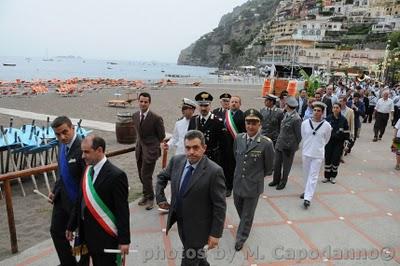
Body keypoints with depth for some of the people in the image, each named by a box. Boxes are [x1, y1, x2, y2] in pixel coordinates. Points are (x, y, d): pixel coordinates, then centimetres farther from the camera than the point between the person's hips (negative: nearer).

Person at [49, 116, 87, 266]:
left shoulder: (82, 148, -28)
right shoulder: (62, 144, 0)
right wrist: (55, 190, 9)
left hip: (79, 200, -8)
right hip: (62, 197, 8)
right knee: (56, 230, 19)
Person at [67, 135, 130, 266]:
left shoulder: (116, 175, -20)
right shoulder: (88, 170, 3)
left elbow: (123, 210, -17)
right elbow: (81, 201, 11)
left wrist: (124, 240, -15)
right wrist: (71, 226, 14)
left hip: (105, 236, -7)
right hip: (88, 233, 7)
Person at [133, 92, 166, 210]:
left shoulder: (156, 118, -17)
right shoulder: (135, 115, 3)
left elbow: (161, 136, -6)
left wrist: (153, 145, 5)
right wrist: (141, 143, 13)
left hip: (150, 150, -6)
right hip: (139, 148, 6)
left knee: (146, 175, -5)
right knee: (142, 175, 15)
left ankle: (150, 198, 16)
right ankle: (147, 195, 35)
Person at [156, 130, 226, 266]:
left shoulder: (214, 171, -24)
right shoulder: (176, 160, -8)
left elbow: (220, 206, -19)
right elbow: (162, 177, 11)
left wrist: (215, 233, -17)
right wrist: (160, 198, 3)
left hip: (198, 225, -6)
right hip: (180, 220, 6)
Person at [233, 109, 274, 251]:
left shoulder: (266, 143, -20)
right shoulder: (238, 138, -7)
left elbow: (268, 168, -6)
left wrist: (257, 175, 6)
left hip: (253, 185, -4)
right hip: (238, 182, 4)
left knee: (247, 214, 12)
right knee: (239, 208, 25)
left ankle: (241, 238, 34)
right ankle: (245, 222, 56)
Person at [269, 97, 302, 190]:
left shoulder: (296, 119, -19)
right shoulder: (286, 114, 5)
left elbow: (298, 135, -14)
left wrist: (292, 147, -9)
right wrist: (278, 140, 13)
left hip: (289, 146, -7)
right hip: (280, 144, 7)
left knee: (286, 166, 11)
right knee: (276, 164, 15)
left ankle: (283, 182, 28)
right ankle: (276, 180, 34)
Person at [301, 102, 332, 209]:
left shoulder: (327, 126, -9)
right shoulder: (305, 123, -5)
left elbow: (326, 139, 8)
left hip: (318, 155, -3)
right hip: (306, 153, 3)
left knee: (313, 176, -3)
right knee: (306, 174, 16)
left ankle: (308, 198, -4)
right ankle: (307, 191, 35)